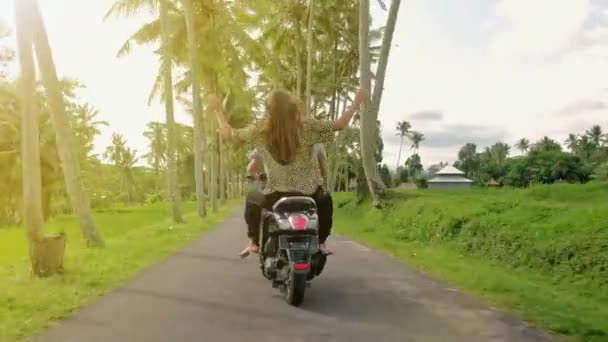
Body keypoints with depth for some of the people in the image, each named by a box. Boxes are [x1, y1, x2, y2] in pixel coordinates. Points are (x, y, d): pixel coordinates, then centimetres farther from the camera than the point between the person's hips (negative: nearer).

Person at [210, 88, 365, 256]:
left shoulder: (259, 130, -8)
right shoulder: (306, 126, -11)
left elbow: (228, 133, 4)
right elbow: (340, 124, -5)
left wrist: (217, 109, 18)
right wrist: (356, 103, 9)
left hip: (276, 195, 1)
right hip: (308, 192, 0)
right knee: (325, 202, 33)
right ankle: (321, 243, 28)